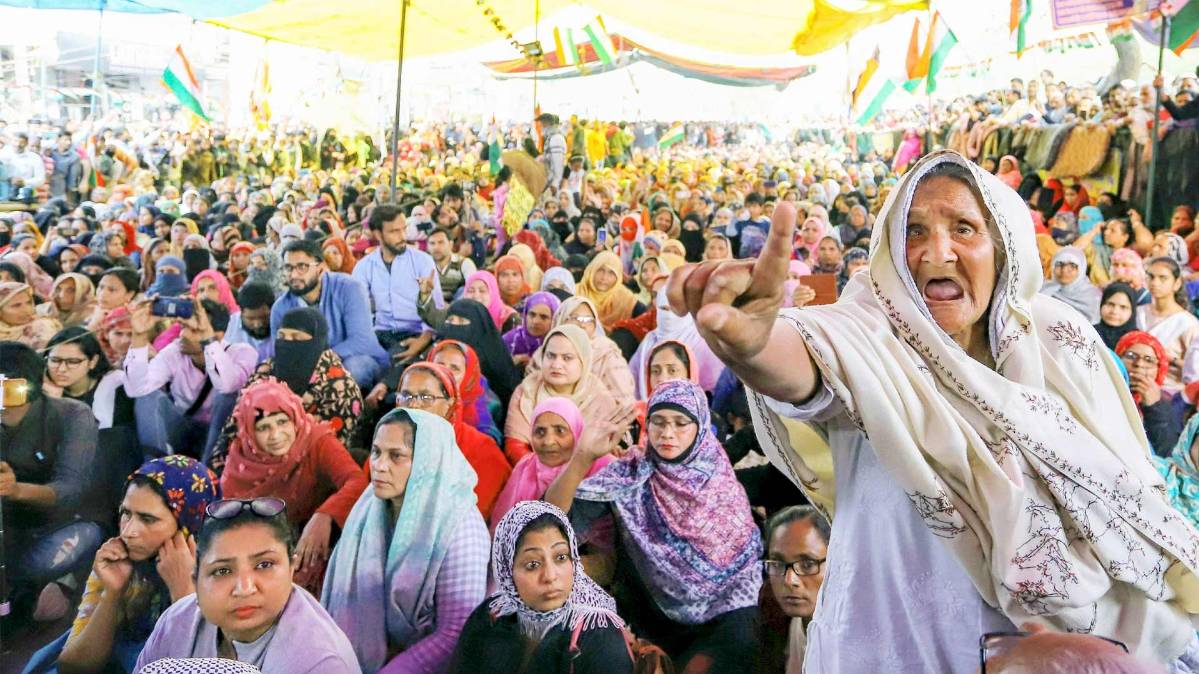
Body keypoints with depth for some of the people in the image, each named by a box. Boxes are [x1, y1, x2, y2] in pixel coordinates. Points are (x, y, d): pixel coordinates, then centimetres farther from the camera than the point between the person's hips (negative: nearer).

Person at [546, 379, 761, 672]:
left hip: (720, 619, 0)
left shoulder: (723, 480, -1)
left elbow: (747, 560, 6)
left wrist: (735, 622, -4)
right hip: (653, 620, 0)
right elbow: (555, 513, -16)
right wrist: (583, 456, -29)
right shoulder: (631, 475, -5)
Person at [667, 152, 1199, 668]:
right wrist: (753, 342, -63)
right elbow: (806, 369, -42)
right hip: (892, 645, -3)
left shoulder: (1060, 342, -6)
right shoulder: (871, 346, -18)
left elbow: (1123, 501, 3)